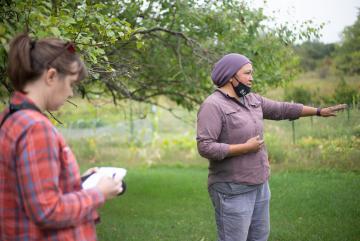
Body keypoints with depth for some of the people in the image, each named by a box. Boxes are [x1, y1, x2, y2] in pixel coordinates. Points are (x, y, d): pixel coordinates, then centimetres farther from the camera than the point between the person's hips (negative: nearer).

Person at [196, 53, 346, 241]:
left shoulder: (251, 100, 8)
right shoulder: (213, 105, -17)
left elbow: (283, 109, 19)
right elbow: (205, 148, -24)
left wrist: (319, 111, 22)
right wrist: (246, 148, -20)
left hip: (258, 184, 9)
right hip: (233, 190, -9)